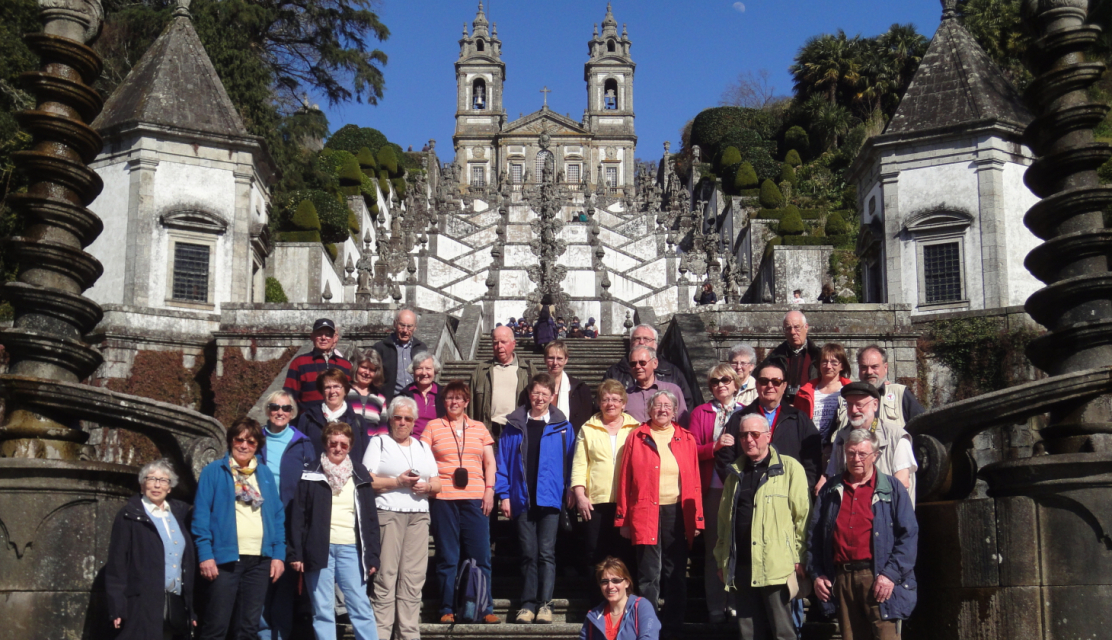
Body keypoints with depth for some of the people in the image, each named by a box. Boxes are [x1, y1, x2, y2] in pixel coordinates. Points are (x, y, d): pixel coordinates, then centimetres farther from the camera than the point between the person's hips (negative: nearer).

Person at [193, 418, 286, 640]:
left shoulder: (266, 475, 14)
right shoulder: (213, 472, 2)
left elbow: (278, 516, 13)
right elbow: (201, 515, -3)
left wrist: (279, 554, 5)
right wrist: (205, 555, -11)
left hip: (260, 559, 4)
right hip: (225, 557, -4)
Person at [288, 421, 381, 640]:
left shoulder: (359, 476, 9)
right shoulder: (311, 476, 3)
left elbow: (370, 518, 9)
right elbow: (298, 516, 2)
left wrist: (372, 556, 4)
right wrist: (296, 553, -4)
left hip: (351, 550, 1)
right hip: (319, 549, -1)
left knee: (361, 608, -1)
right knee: (323, 611, 3)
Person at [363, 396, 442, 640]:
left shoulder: (423, 446, 22)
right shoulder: (379, 442, 8)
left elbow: (437, 483, 19)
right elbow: (367, 481, -4)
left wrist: (427, 487, -2)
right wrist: (397, 482, -12)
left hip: (418, 516, 4)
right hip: (387, 514, -4)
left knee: (413, 578, 0)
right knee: (386, 576, -9)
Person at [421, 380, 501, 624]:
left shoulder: (479, 428, 15)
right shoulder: (433, 427, 10)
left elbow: (490, 462, 14)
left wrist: (489, 490, 2)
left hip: (475, 498, 1)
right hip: (443, 498, -1)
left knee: (480, 555, -1)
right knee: (447, 556, 2)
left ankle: (485, 608, 6)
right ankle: (447, 609, 8)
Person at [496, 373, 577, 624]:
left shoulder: (563, 427, 4)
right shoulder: (514, 426, 6)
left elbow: (570, 462, 5)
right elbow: (503, 462, 6)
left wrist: (570, 492, -3)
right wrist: (503, 495, 0)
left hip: (550, 498, -1)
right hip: (522, 498, 2)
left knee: (546, 552, -3)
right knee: (528, 553, 6)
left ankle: (545, 604, 0)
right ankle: (528, 603, 10)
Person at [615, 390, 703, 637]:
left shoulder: (686, 439, 9)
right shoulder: (637, 437, 4)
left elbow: (695, 482, 6)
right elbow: (625, 480, 2)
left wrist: (697, 519, 0)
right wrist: (623, 519, -2)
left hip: (678, 513, 2)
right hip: (646, 514, -2)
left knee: (676, 574, 8)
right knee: (648, 575, 1)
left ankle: (673, 626, 19)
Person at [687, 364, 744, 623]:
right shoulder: (700, 413, 9)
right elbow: (692, 449, 1)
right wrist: (715, 447, -15)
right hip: (712, 488, 0)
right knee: (714, 546, 3)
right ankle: (716, 607, 12)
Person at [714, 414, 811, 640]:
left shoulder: (790, 469, -1)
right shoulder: (735, 472, 17)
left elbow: (802, 516, -5)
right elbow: (724, 519, 18)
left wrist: (800, 558, -8)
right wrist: (721, 560, 14)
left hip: (776, 564, -5)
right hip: (740, 565, 5)